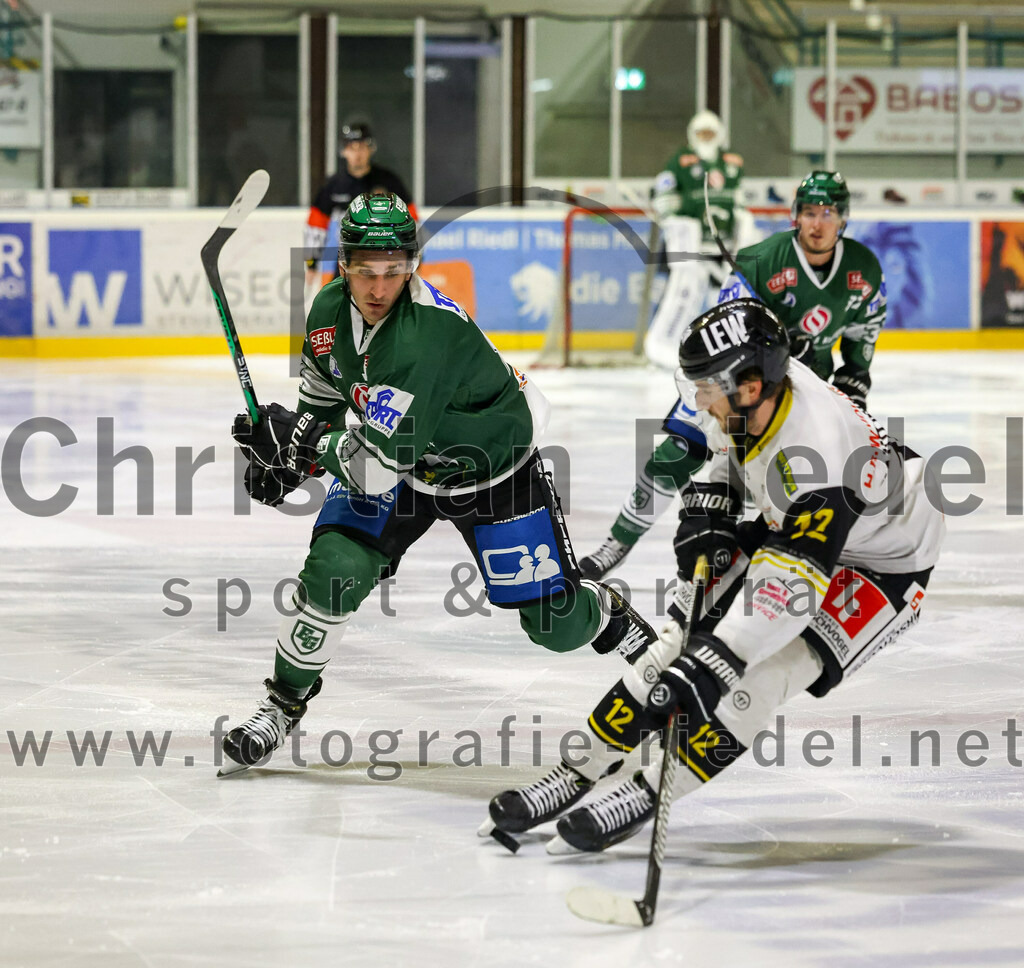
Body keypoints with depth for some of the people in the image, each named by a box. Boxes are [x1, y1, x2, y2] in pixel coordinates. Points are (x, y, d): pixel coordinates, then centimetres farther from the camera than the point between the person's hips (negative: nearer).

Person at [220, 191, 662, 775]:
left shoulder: (428, 335, -39)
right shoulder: (330, 310, -14)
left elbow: (379, 463, -38)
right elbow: (323, 392, 10)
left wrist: (301, 442, -28)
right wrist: (287, 456, 2)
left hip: (495, 472, -5)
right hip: (395, 453, 5)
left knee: (556, 625, 1)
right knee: (334, 572, -18)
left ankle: (613, 617, 37)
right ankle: (284, 704, 1)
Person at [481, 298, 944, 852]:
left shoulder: (816, 458, -40)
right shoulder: (756, 396, -16)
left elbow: (790, 583, -45)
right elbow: (727, 445, 11)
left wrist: (713, 662, -49)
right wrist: (707, 512, -2)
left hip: (882, 567, -8)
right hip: (786, 531, 8)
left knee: (762, 671, -24)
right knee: (688, 633, -5)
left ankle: (646, 795, -16)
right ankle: (582, 771, 0)